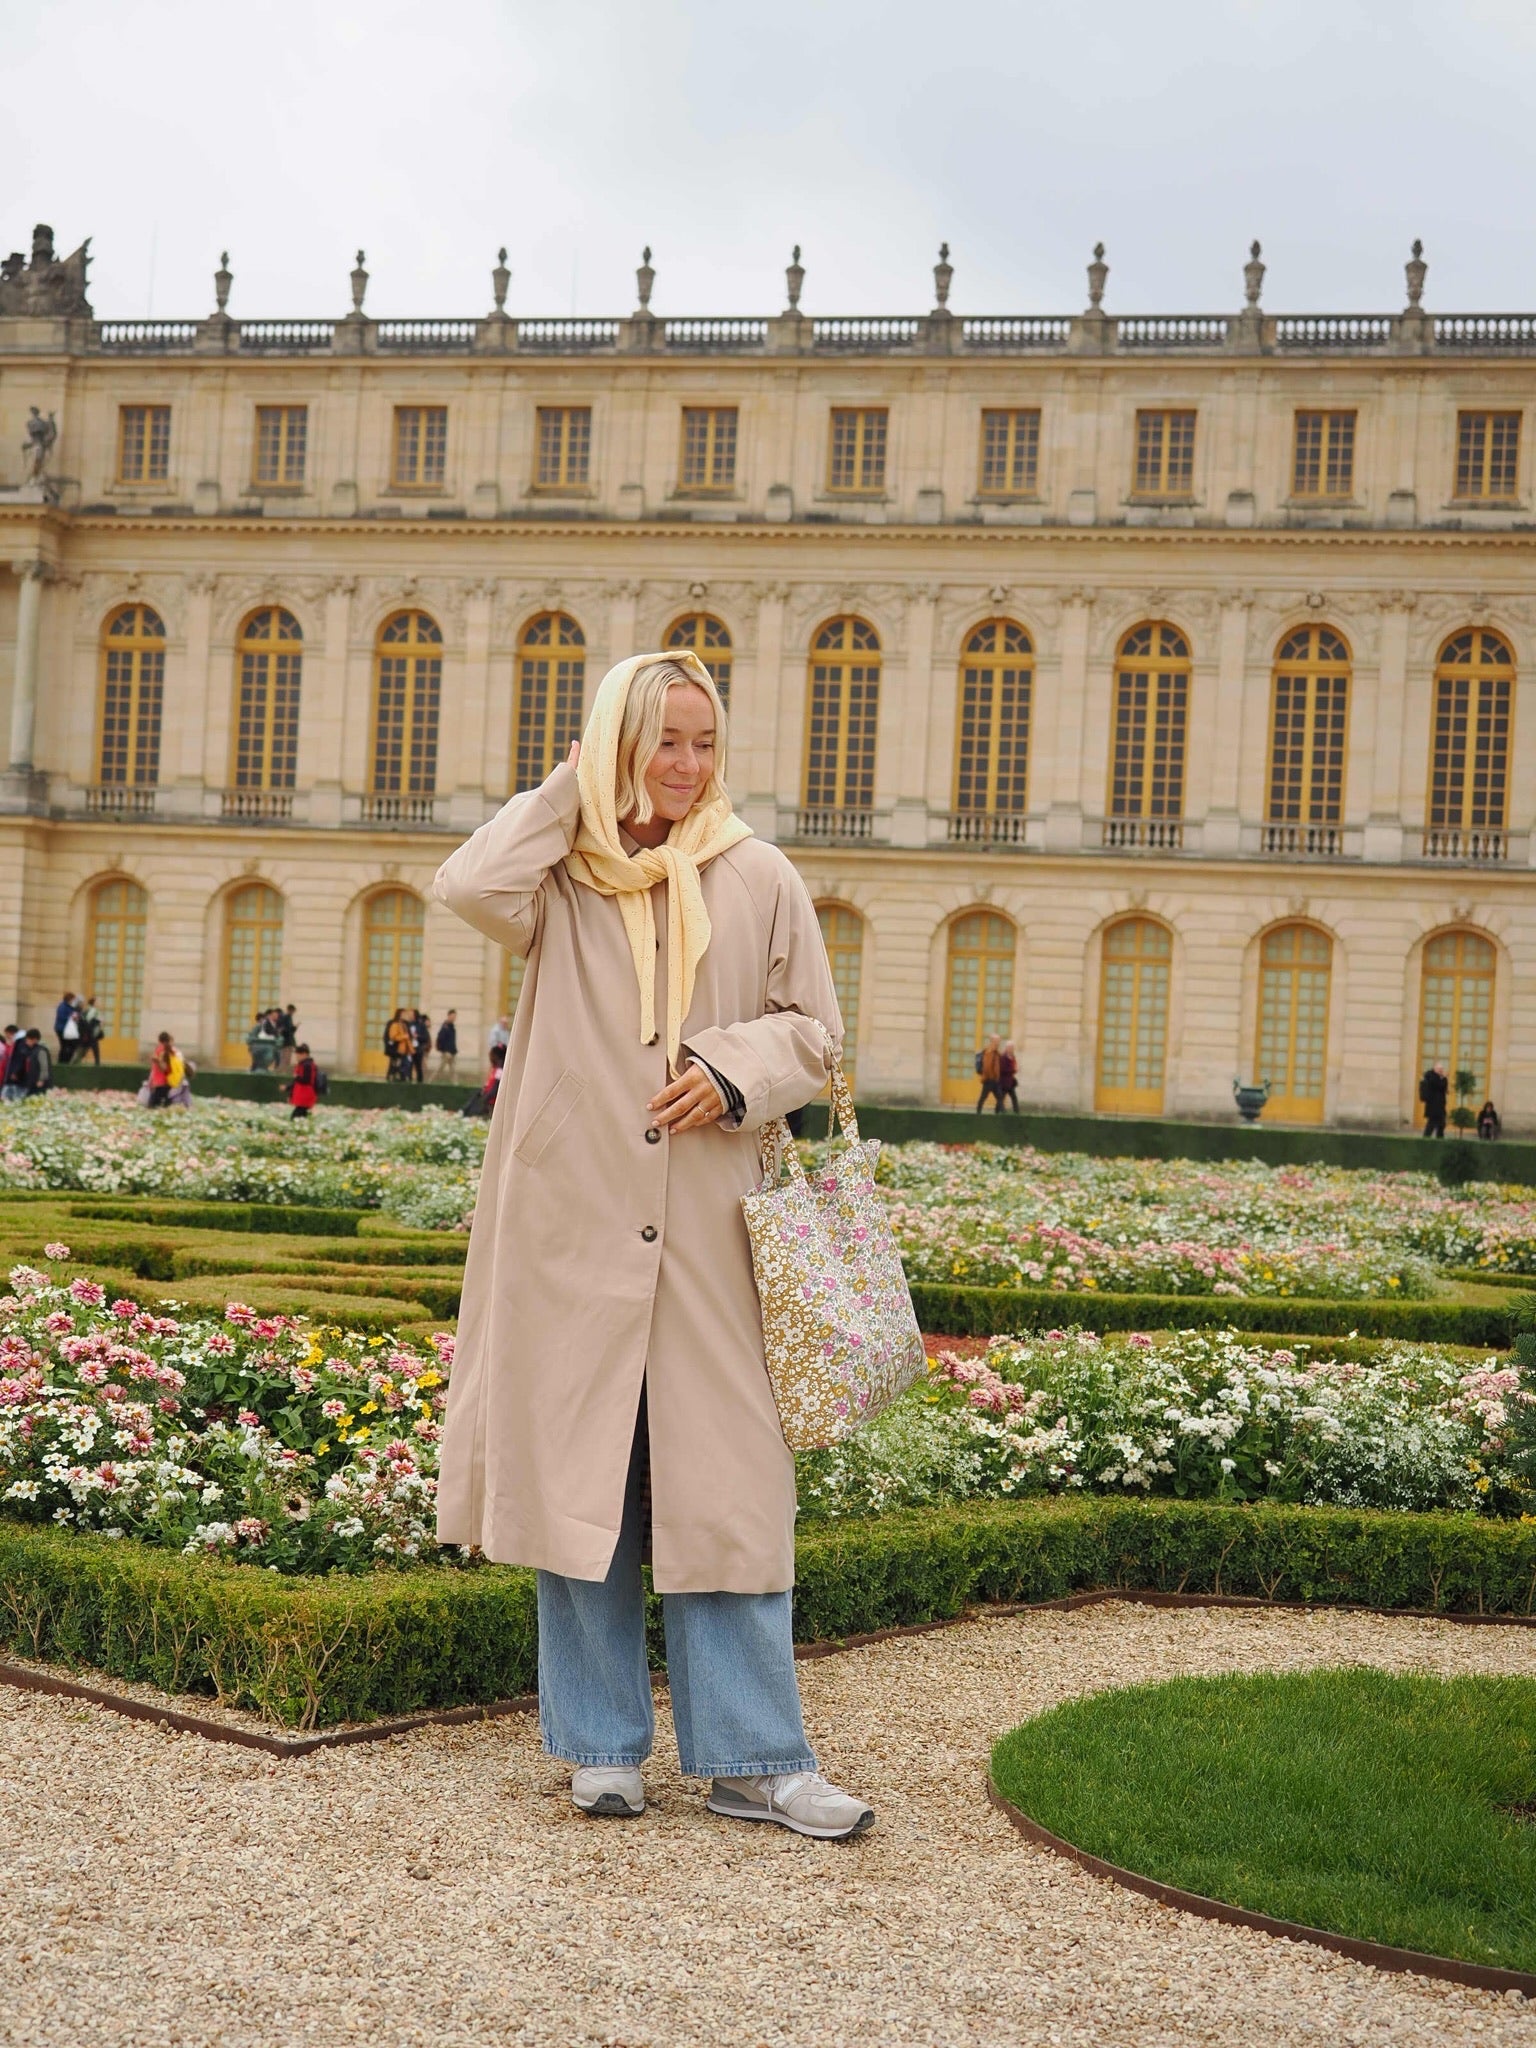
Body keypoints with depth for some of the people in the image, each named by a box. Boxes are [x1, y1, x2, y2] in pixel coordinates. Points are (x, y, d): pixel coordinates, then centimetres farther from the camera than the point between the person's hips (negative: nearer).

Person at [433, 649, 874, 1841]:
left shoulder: (759, 880, 5)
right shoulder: (565, 874, 3)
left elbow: (812, 1029, 9)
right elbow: (469, 887, -18)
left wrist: (734, 1070, -11)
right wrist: (570, 790, -6)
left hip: (704, 1228, 0)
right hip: (572, 1219, 0)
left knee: (727, 1485, 1)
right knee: (579, 1474, 5)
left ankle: (753, 1759, 7)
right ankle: (603, 1744, 17)